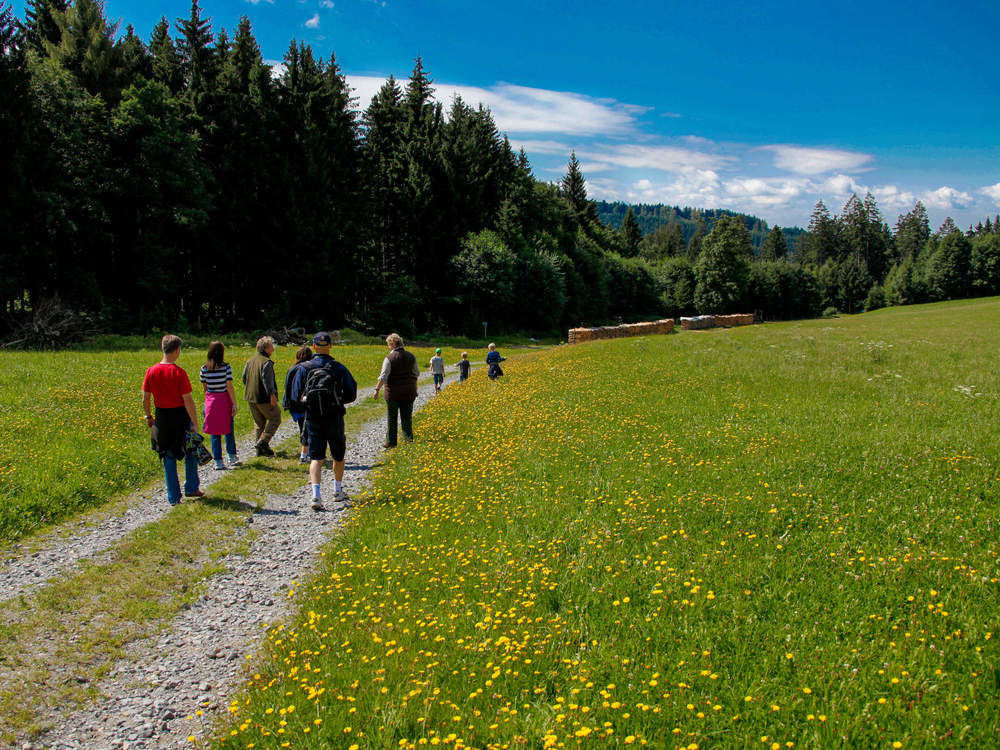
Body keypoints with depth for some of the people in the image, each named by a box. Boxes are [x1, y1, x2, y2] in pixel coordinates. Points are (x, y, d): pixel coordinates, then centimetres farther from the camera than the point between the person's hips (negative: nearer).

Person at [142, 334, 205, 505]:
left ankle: (173, 497, 15)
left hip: (162, 418, 4)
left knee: (169, 458, 12)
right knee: (191, 451, 18)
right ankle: (191, 488, 20)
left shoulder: (151, 372, -2)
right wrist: (195, 423, -11)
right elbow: (188, 400, -16)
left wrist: (148, 416, 20)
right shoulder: (179, 372, -15)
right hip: (180, 416, -4)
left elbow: (145, 399, 4)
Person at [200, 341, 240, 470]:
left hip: (210, 401, 2)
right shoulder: (226, 366, -10)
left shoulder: (204, 368, -1)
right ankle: (232, 457, 12)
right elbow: (229, 386, -12)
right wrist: (234, 404, -8)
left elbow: (205, 387, 5)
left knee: (215, 433, 7)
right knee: (229, 430, 14)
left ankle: (218, 461, 6)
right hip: (225, 400, -2)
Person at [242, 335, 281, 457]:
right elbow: (267, 379, -23)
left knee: (259, 423, 16)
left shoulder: (249, 361, 12)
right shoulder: (266, 362, -14)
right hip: (264, 398, -8)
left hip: (251, 398, 8)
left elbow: (244, 378, 16)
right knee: (275, 419, 5)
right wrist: (272, 394, -23)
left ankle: (261, 449, 17)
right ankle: (263, 441, -8)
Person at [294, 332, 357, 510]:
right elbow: (351, 394, 1)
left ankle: (316, 494, -16)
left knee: (316, 457, 2)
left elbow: (296, 394, 1)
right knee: (338, 456, 18)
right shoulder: (339, 368, -4)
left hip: (312, 418, 0)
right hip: (334, 418, 0)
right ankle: (338, 491, 30)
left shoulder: (304, 368, -2)